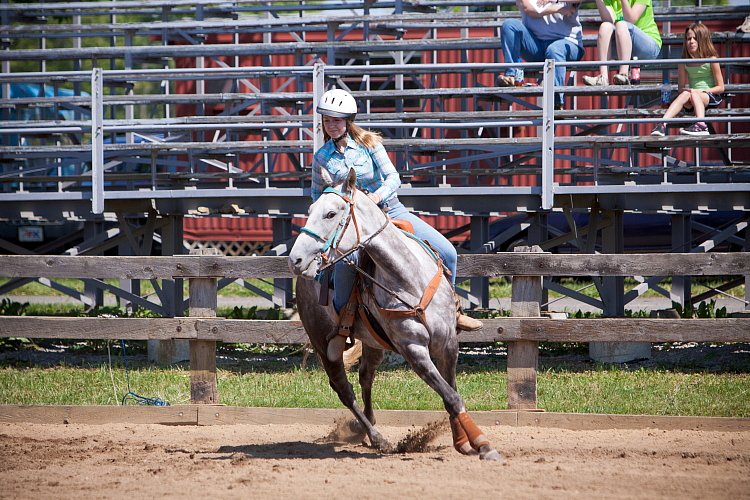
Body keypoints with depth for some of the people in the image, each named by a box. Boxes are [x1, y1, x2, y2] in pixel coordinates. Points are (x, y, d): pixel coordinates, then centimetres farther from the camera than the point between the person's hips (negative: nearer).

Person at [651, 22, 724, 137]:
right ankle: (662, 125, -50)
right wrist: (684, 91, -15)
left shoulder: (711, 59, -3)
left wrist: (701, 91, -13)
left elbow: (720, 87, -1)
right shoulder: (684, 62, 7)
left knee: (693, 95, -34)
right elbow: (680, 89, 10)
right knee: (685, 94, -32)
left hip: (711, 97, -2)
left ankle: (701, 126, -56)